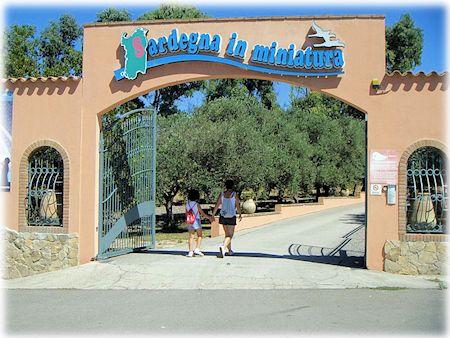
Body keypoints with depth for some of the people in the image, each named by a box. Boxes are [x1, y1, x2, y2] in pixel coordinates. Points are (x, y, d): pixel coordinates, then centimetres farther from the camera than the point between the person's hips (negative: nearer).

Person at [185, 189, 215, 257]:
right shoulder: (197, 204, -13)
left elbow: (186, 213, 11)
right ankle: (197, 249, 2)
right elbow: (203, 214, -8)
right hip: (197, 222, -4)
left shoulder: (187, 204, 2)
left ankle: (190, 252, 1)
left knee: (191, 237, 6)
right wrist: (209, 217, 5)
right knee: (200, 236, 12)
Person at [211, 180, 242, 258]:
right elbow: (238, 206, -4)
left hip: (223, 216, 4)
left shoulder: (221, 194, 1)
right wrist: (240, 215, 11)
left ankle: (229, 250, 29)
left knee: (227, 234, 19)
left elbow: (217, 205, 1)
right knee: (230, 235, -1)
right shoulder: (235, 194, -8)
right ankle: (223, 247, -26)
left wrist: (212, 215, 8)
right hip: (232, 217, -4)